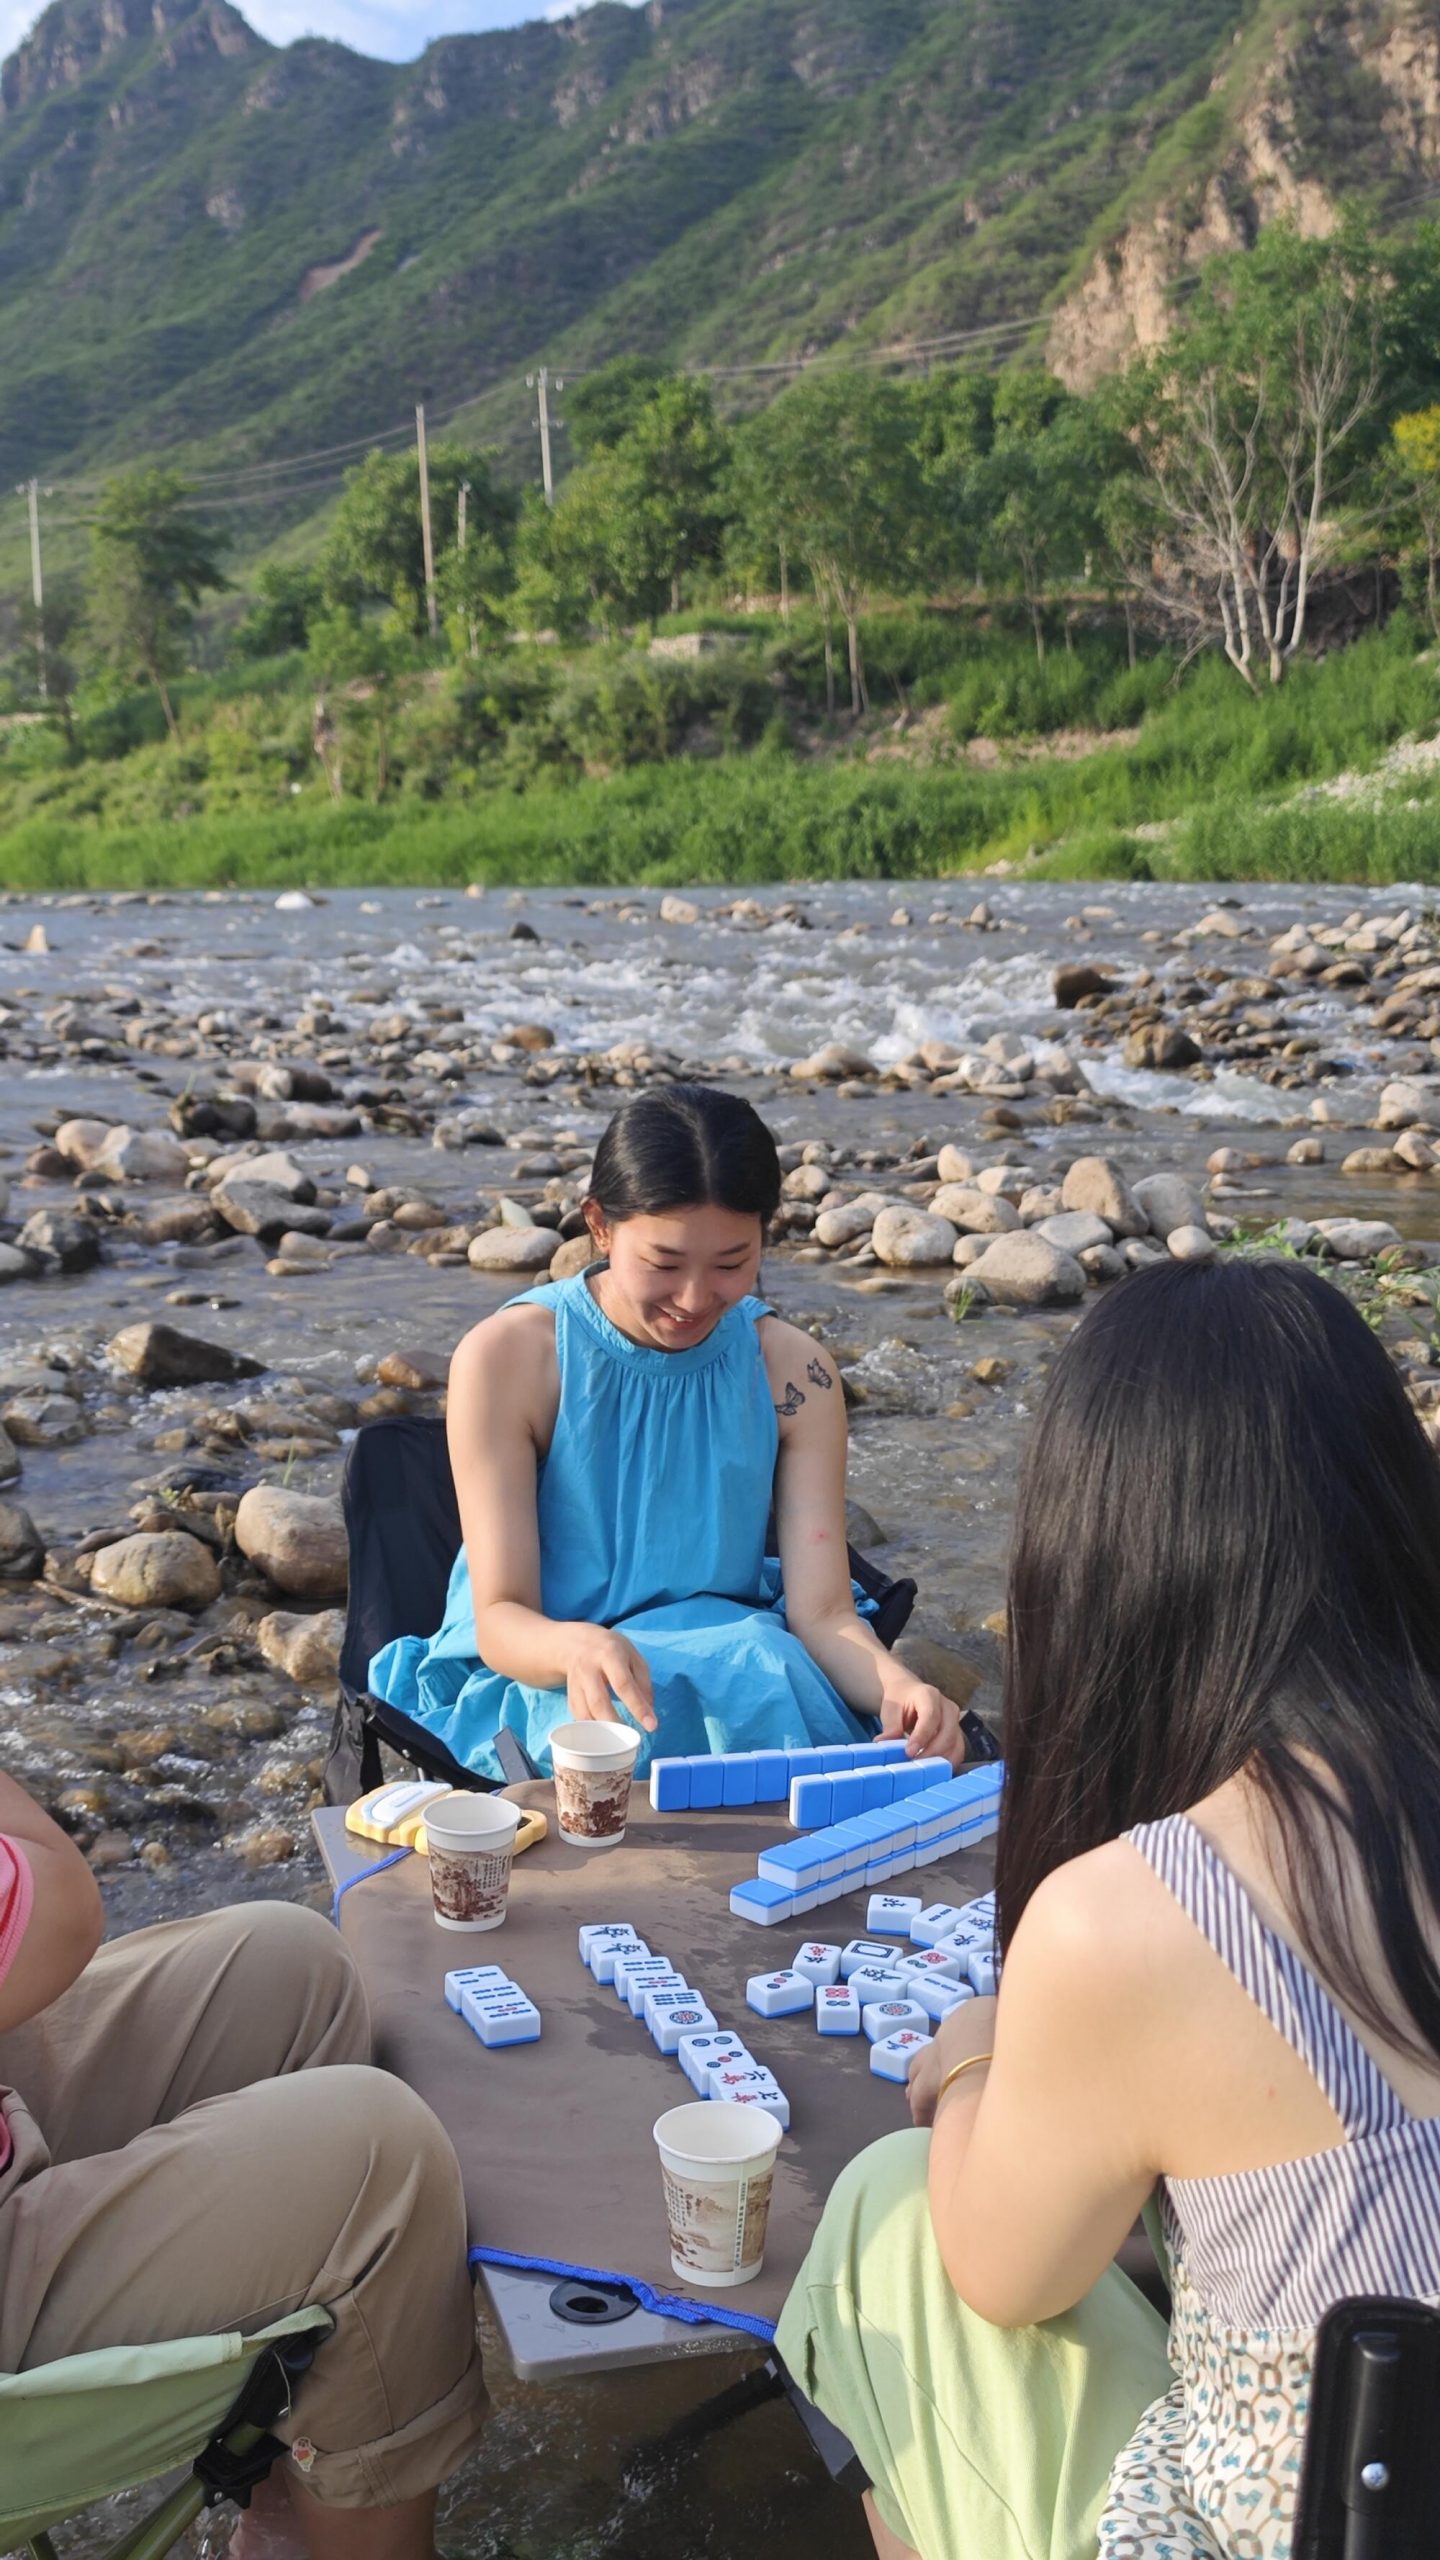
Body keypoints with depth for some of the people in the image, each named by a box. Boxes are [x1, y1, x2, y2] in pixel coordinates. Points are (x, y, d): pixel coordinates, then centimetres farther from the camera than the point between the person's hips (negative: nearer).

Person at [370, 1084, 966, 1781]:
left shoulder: (790, 1370, -5)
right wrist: (576, 1648, -40)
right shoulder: (508, 1357, -14)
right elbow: (501, 1619, -16)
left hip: (737, 1661, 3)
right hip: (539, 1684, -3)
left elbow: (823, 1612, -9)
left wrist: (898, 1685, -33)